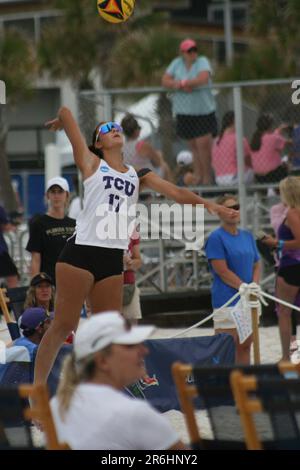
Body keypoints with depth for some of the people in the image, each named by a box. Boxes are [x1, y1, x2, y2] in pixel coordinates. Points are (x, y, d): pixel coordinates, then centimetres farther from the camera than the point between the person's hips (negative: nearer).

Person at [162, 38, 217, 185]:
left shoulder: (202, 62, -3)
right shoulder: (177, 63, 8)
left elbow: (203, 78, -21)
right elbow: (165, 81, 0)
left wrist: (183, 83, -14)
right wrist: (183, 86, -17)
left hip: (204, 111, -4)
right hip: (184, 112, 4)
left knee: (204, 144, -10)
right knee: (194, 146, 7)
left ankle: (207, 178, 0)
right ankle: (198, 178, 13)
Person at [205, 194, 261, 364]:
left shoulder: (248, 236, 14)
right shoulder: (216, 238, -8)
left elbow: (256, 265, 16)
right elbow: (222, 271, -14)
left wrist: (254, 285, -3)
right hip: (227, 301, -7)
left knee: (245, 345, 10)